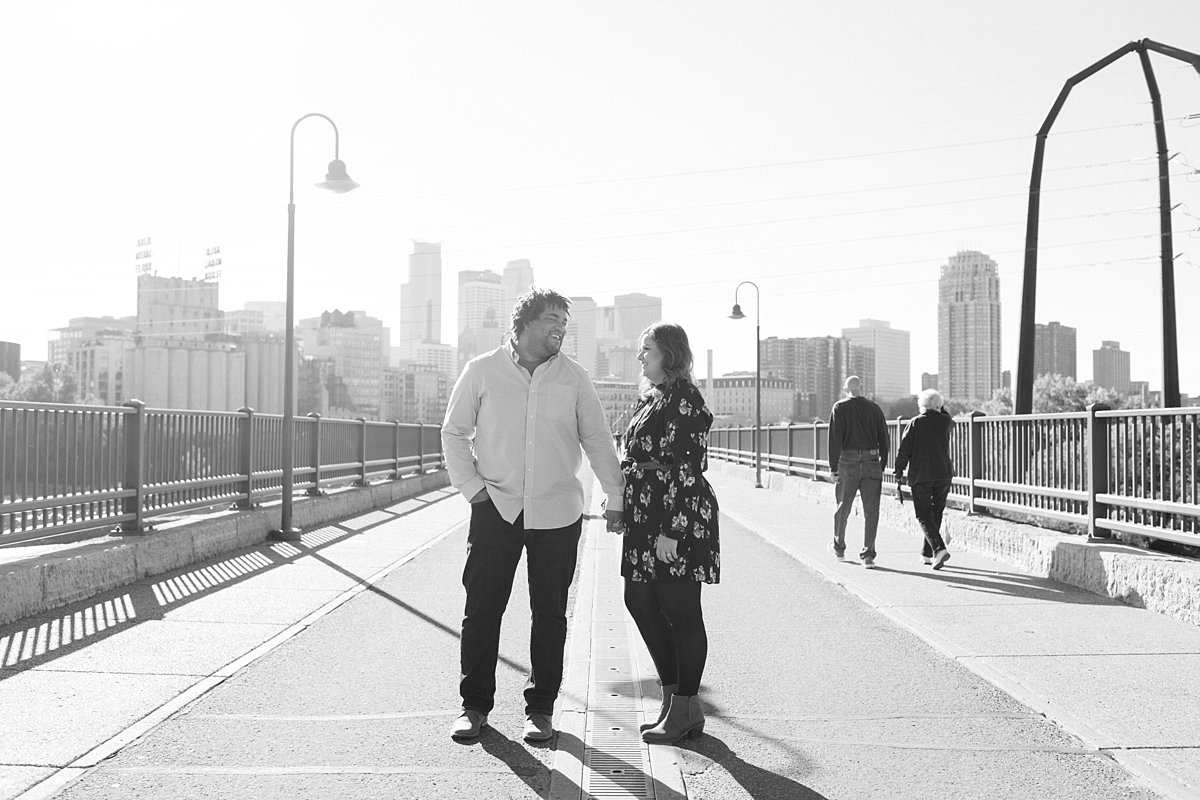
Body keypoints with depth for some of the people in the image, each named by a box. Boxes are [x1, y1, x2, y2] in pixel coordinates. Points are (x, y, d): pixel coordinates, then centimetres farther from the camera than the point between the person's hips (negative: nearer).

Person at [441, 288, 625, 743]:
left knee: (550, 615, 6)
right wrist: (472, 487, -2)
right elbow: (454, 433, 7)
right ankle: (474, 705, 17)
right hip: (496, 509, -1)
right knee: (481, 609, 2)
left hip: (557, 513, 1)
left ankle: (540, 708, 18)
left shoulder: (573, 378, 5)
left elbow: (596, 440, 10)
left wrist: (616, 496, 6)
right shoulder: (482, 371, 2)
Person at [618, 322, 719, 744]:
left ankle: (685, 709, 13)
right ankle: (675, 699, 25)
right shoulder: (652, 397, 16)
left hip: (678, 520, -10)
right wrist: (621, 504, 19)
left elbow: (686, 472, -19)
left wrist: (671, 531, -22)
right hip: (645, 519, 10)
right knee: (640, 602, 13)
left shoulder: (683, 400, -14)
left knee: (680, 611, 0)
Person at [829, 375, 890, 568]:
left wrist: (833, 468, -5)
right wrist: (882, 466, 14)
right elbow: (885, 440, 5)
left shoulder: (840, 408, 0)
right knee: (871, 511, 2)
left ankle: (839, 548, 30)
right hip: (871, 464, 1)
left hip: (847, 463, -1)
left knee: (843, 508, 14)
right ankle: (868, 555, -4)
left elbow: (835, 439, -7)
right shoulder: (874, 409, 6)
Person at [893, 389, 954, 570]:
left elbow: (903, 451, -7)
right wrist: (941, 409, 24)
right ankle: (927, 553, 21)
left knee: (923, 515, 2)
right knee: (936, 513, 15)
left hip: (920, 475, -3)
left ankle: (939, 549, -18)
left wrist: (899, 475, 0)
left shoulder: (915, 423, -5)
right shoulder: (945, 421, 2)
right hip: (943, 474, 3)